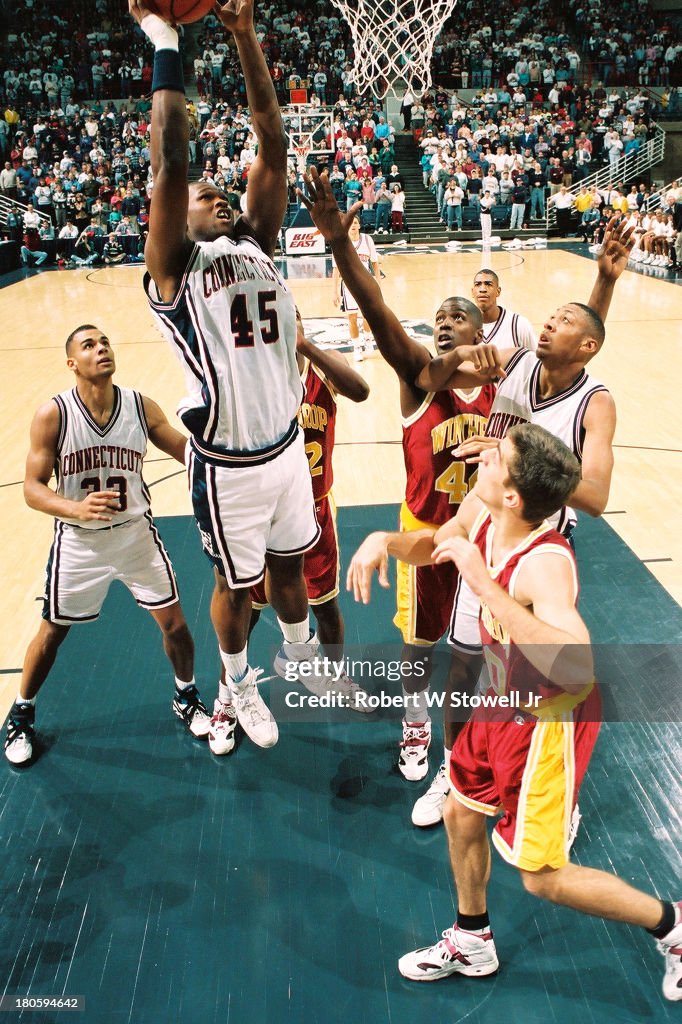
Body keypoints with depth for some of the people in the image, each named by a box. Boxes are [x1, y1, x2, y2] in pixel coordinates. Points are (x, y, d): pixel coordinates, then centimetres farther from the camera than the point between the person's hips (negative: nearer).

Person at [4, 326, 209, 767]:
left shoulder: (141, 406, -9)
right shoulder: (53, 415, -16)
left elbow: (189, 451, 1)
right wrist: (76, 508, -34)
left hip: (136, 532, 2)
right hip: (78, 541, -2)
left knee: (174, 622, 6)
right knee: (51, 633, 11)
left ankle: (187, 698, 34)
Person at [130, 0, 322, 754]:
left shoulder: (255, 242, 6)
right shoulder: (172, 266, -8)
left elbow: (273, 146, -2)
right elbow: (169, 162, -21)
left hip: (287, 444, 5)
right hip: (227, 463, -5)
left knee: (289, 563, 23)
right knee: (236, 583, 13)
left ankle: (299, 655, 48)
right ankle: (237, 686, 39)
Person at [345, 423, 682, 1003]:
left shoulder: (544, 564, -36)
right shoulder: (479, 514, -12)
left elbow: (576, 670, -50)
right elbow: (434, 543, 10)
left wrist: (485, 584, -49)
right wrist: (385, 541, -12)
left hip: (549, 720, -8)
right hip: (505, 702, 8)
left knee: (542, 877, 5)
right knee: (462, 814, 21)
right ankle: (471, 944, 47)